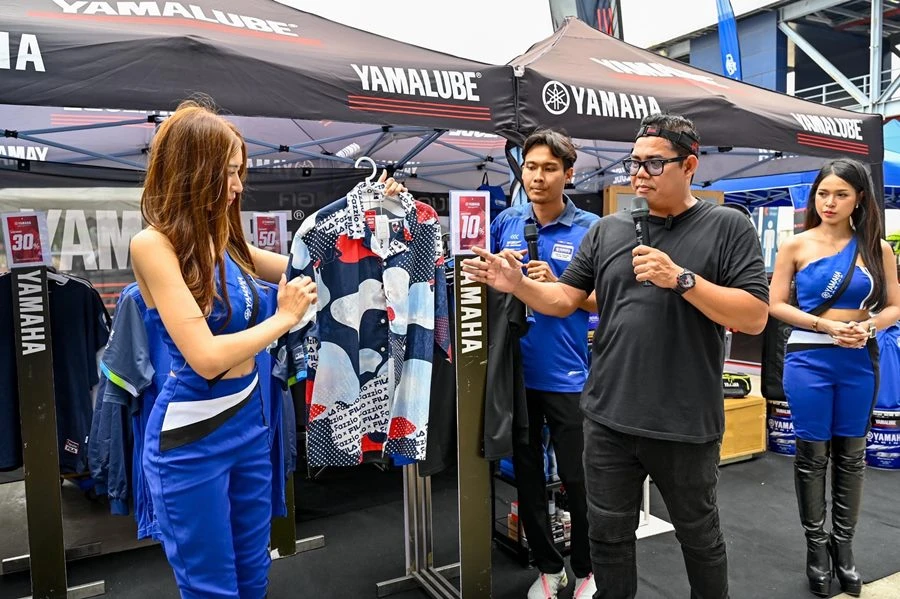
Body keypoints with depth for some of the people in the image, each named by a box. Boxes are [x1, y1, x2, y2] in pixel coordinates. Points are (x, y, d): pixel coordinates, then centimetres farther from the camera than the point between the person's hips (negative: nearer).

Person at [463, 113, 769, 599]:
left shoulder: (728, 228, -5)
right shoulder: (608, 230, 6)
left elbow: (754, 317, -12)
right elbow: (564, 299, 6)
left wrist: (682, 279, -22)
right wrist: (518, 284, -12)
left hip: (685, 424, -2)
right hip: (608, 417, 3)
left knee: (699, 536, 19)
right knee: (609, 535, 16)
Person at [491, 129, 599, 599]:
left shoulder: (591, 229, -5)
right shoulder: (505, 222, 4)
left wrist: (557, 285, -18)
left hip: (567, 375, -3)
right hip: (515, 371, 4)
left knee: (578, 480, 9)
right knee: (526, 476, 14)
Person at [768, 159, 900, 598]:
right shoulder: (796, 246, -1)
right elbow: (775, 304, -3)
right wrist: (826, 325, -14)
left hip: (860, 361, 2)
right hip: (809, 359, -2)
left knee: (851, 454, 11)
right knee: (812, 453, 5)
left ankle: (843, 544, 27)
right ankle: (816, 545, 21)